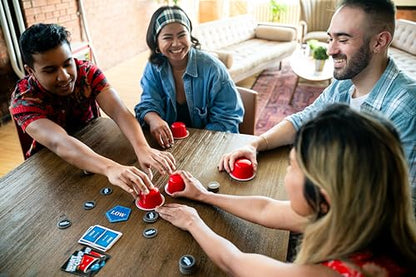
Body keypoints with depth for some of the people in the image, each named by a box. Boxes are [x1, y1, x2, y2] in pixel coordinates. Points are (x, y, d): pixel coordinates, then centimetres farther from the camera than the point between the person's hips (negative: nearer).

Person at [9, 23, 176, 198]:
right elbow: (59, 143, -44)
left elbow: (118, 111, -33)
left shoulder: (87, 72, -19)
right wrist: (110, 168, -62)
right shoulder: (23, 99, -26)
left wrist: (143, 149, -54)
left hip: (94, 147, 2)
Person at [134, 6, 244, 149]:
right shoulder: (153, 68, 0)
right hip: (170, 141, 3)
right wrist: (153, 119, -28)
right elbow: (148, 104, -3)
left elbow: (227, 117, -10)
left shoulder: (212, 68, -11)